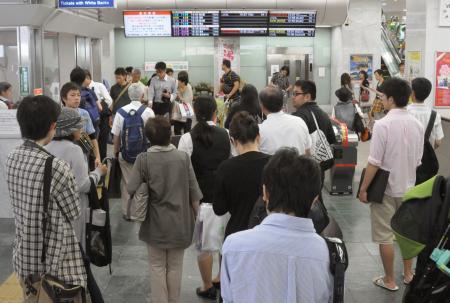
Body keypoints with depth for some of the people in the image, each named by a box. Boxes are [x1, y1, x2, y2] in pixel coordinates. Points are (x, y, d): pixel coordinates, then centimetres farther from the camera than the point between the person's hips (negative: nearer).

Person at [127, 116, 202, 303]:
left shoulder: (143, 159, -13)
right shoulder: (183, 157, -11)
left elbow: (131, 189, -15)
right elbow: (194, 192, -7)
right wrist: (197, 214, 7)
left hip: (155, 223, -1)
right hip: (180, 222, 1)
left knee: (157, 266, 15)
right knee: (175, 266, 17)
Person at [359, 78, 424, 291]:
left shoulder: (383, 125, -20)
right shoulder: (417, 125, 0)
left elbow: (374, 162, -19)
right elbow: (418, 160, 8)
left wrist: (363, 188, -9)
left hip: (386, 188, -6)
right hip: (408, 187, 6)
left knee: (384, 236, 7)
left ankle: (389, 280, 17)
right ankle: (408, 273, 33)